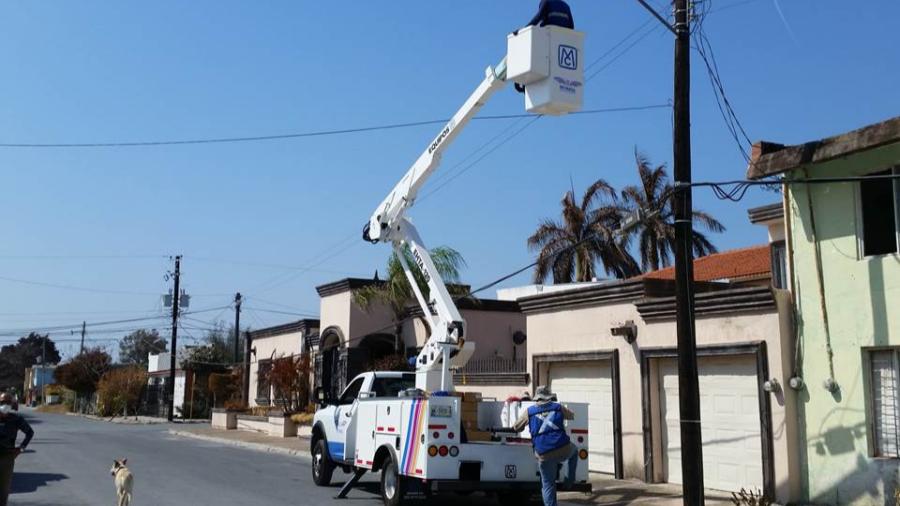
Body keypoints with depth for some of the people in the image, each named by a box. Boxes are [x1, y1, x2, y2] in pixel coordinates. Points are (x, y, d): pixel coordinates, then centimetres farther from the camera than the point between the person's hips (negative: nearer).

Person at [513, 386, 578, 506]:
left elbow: (516, 427, 21)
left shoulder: (529, 412, 8)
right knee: (574, 451, 35)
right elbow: (571, 416, 31)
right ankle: (569, 481, 31)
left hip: (544, 456, 0)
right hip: (563, 450, 1)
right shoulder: (558, 407, 10)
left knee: (548, 485, 10)